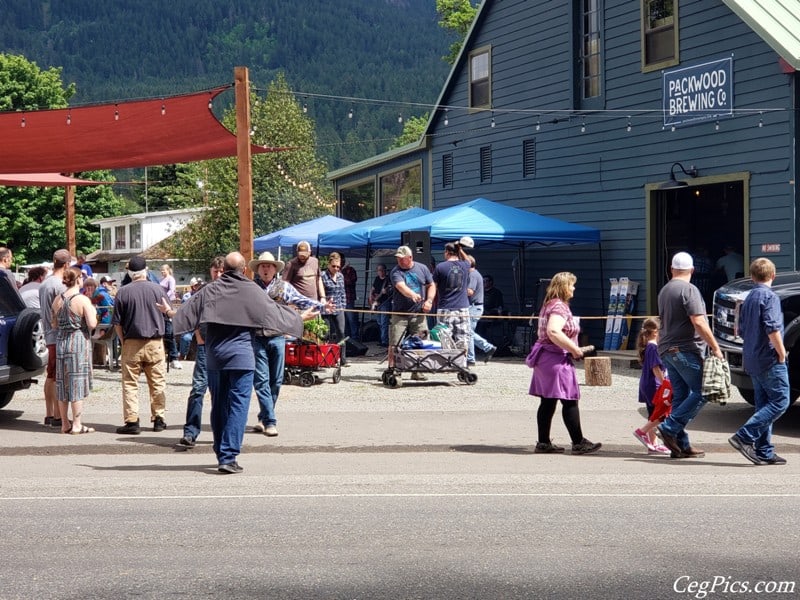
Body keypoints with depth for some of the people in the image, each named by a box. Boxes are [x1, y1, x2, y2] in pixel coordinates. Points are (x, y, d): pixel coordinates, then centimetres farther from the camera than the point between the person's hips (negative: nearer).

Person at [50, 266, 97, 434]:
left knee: (62, 384, 11)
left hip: (61, 342, 6)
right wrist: (93, 312, 3)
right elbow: (92, 324, -16)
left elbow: (54, 324, 12)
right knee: (77, 383, -2)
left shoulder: (57, 300, 6)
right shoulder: (83, 300, -11)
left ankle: (65, 424, 16)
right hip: (78, 342, -5)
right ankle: (77, 425, -1)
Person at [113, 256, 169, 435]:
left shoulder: (123, 292, -5)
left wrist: (123, 342, 8)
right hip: (155, 343, 1)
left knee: (130, 383, 3)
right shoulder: (158, 289, -1)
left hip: (132, 343, -1)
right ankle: (158, 419, 15)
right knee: (157, 383, 11)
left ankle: (132, 421, -1)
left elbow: (117, 322, -3)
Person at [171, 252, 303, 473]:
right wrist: (298, 318, 20)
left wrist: (170, 312, 27)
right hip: (241, 354, -4)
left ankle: (221, 454, 22)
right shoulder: (252, 291, -3)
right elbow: (275, 313, 2)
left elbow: (187, 311, 6)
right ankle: (228, 457, -11)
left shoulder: (210, 290, 3)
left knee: (218, 405, 14)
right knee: (238, 405, -4)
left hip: (214, 355, 4)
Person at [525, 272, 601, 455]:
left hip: (545, 357, 10)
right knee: (570, 401, -5)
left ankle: (543, 443, 12)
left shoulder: (548, 305, 16)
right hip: (557, 359, -10)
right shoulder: (560, 307, -15)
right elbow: (553, 332, -30)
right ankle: (578, 443, -2)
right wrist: (574, 349, -22)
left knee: (548, 402, 10)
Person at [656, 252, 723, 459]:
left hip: (667, 351, 9)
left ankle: (681, 445, 7)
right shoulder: (689, 290, -11)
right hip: (686, 350, -9)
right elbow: (698, 322, -19)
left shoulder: (664, 291, 18)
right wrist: (715, 347, -14)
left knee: (680, 396, 9)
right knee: (701, 392, -6)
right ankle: (669, 428, -13)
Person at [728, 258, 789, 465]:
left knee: (763, 404, 11)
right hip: (769, 359, -9)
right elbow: (772, 328, -22)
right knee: (780, 401, -7)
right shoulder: (769, 297, -12)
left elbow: (742, 330, 19)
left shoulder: (748, 299, 15)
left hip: (752, 360, 9)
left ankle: (764, 452, 9)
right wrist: (781, 352, -13)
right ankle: (744, 437, -15)